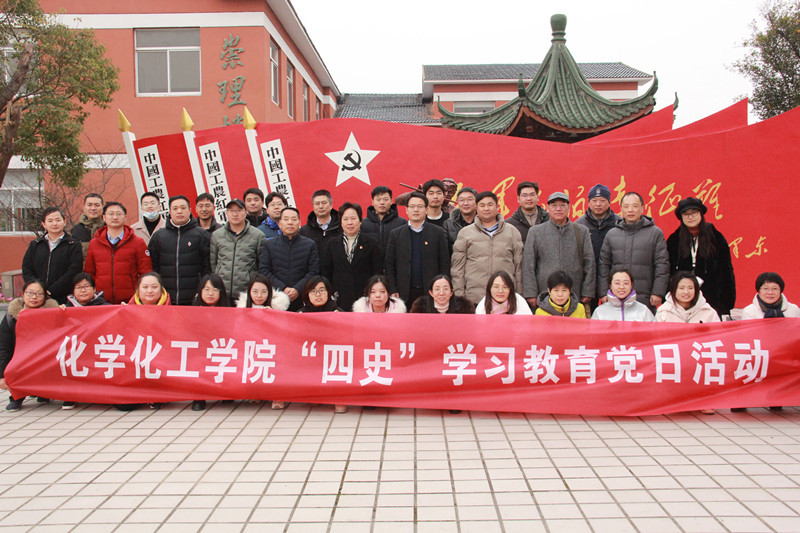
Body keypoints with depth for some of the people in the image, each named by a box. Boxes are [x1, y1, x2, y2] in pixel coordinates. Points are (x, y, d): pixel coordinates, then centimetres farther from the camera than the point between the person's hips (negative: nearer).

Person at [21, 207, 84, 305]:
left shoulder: (74, 245, 3)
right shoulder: (35, 245, 16)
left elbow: (72, 273, -7)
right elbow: (26, 270, 11)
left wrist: (50, 292, -13)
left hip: (64, 300, -3)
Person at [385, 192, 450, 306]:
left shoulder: (438, 233, 6)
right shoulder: (396, 234, 9)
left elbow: (445, 264, 4)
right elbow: (389, 265, 7)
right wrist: (393, 291, -1)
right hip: (405, 294, 1)